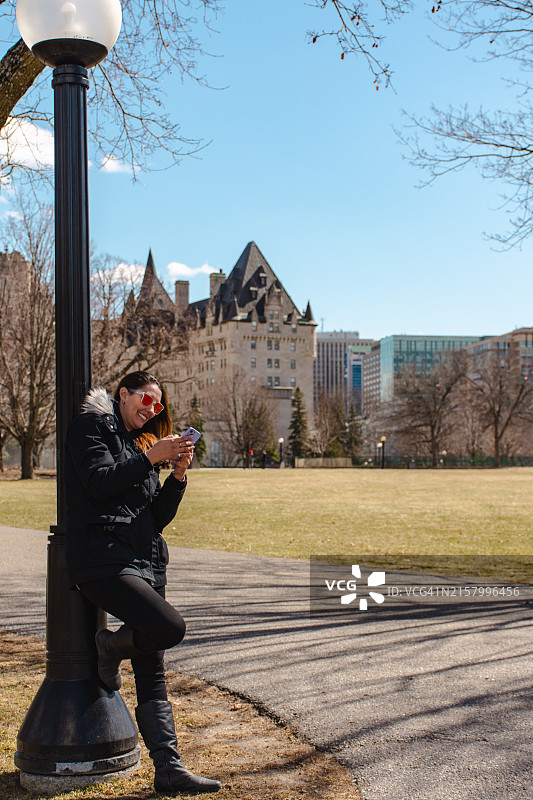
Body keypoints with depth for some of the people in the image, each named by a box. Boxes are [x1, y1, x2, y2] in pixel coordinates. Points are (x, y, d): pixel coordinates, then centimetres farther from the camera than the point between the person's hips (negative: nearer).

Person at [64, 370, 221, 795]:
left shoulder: (138, 443, 25)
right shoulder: (91, 425, 5)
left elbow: (158, 517, 17)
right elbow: (99, 482, -13)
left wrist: (178, 475, 2)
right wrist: (152, 457, -10)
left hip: (146, 564, 8)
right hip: (104, 560, -8)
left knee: (153, 676, 4)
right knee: (170, 627, -25)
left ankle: (169, 768, 6)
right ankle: (111, 645, 4)